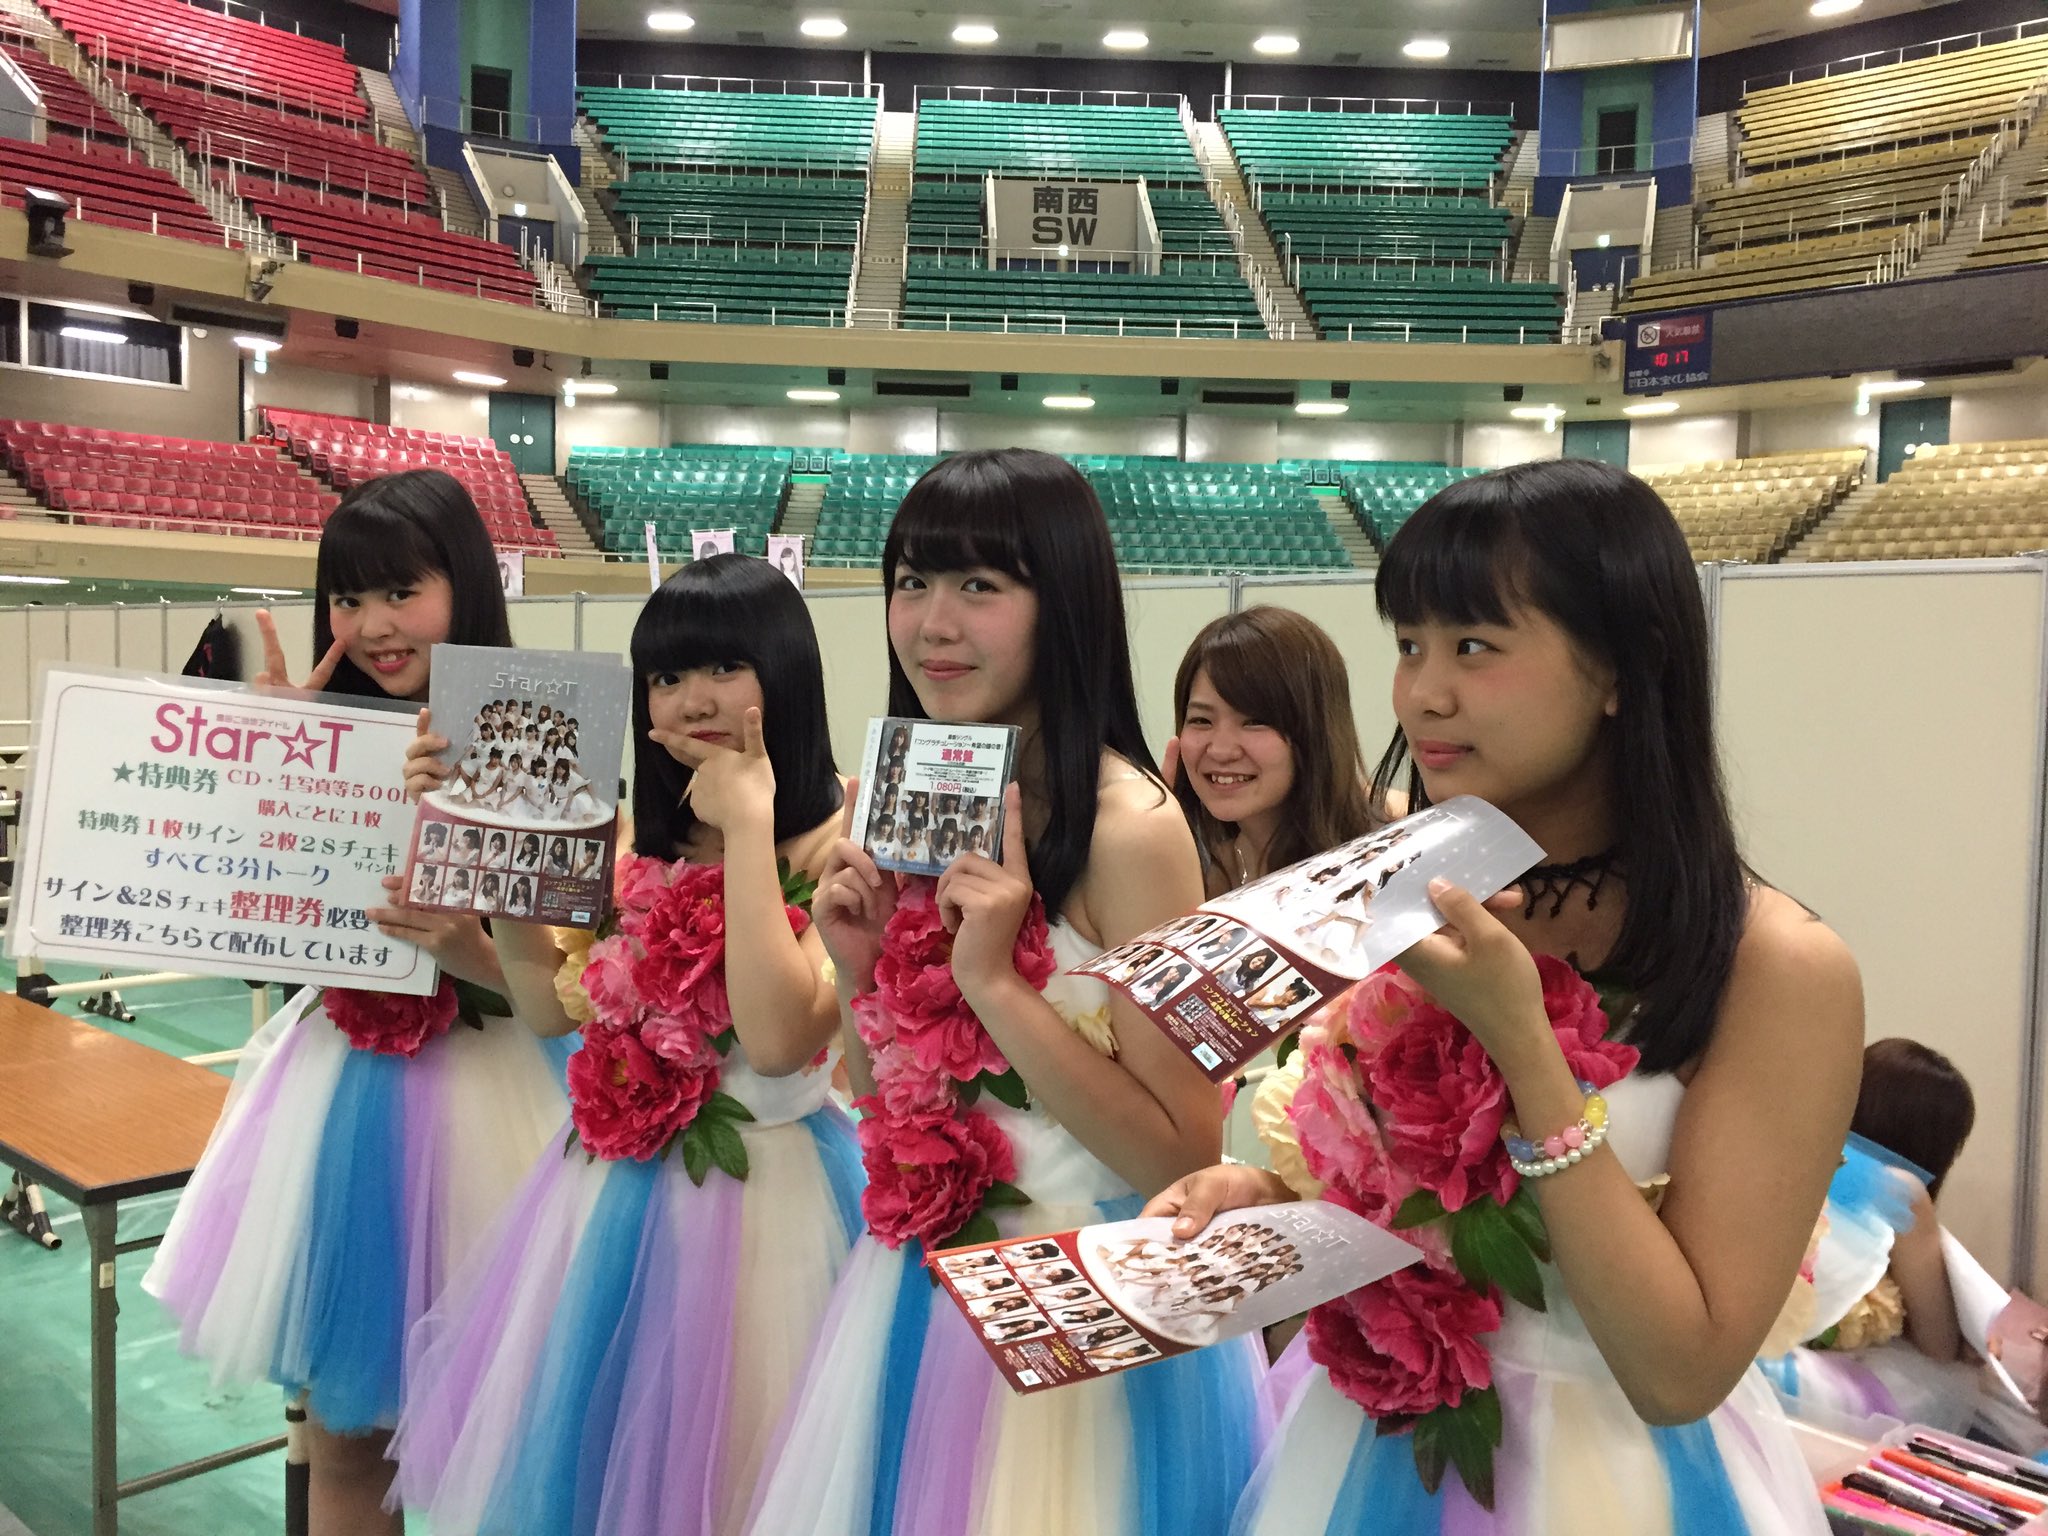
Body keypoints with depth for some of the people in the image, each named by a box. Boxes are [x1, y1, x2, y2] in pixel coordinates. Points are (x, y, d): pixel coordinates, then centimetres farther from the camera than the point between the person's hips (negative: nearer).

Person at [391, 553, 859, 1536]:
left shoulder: (837, 843, -16)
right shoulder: (649, 841, 7)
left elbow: (778, 1037, -28)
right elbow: (551, 1005, 8)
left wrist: (748, 822, -25)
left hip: (755, 1195, -7)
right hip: (616, 1192, 7)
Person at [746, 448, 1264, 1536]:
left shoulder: (1129, 825, -20)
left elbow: (1185, 1154, -20)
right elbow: (884, 1103, 9)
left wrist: (996, 981, -25)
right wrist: (858, 969, -9)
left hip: (1086, 1302, -6)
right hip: (915, 1287, 6)